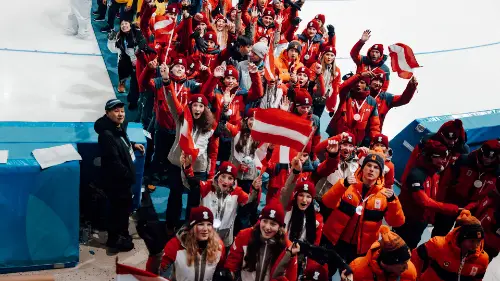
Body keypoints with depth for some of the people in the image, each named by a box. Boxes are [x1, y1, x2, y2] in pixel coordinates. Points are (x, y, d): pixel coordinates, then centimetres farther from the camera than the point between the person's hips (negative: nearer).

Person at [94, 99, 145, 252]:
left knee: (124, 207, 24)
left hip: (122, 179, 10)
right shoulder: (107, 135, -27)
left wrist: (133, 145, 9)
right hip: (116, 180, -10)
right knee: (120, 209, 5)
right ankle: (114, 240, 24)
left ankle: (122, 234, 43)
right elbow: (114, 161, -29)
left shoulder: (119, 128, 5)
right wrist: (128, 175, -21)